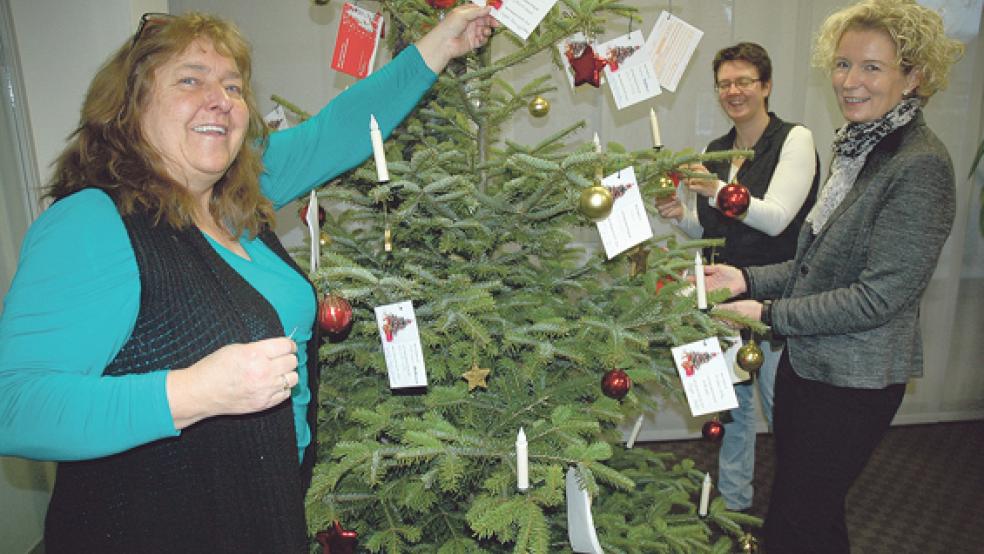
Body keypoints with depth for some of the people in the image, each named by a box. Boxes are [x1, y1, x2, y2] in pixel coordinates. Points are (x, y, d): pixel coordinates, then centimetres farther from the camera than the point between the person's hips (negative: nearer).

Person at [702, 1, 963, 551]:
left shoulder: (922, 165, -19)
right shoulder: (859, 149, 8)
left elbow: (878, 295, -22)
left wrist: (769, 313, -17)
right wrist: (749, 279, 2)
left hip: (854, 382, -8)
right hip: (806, 361, 8)